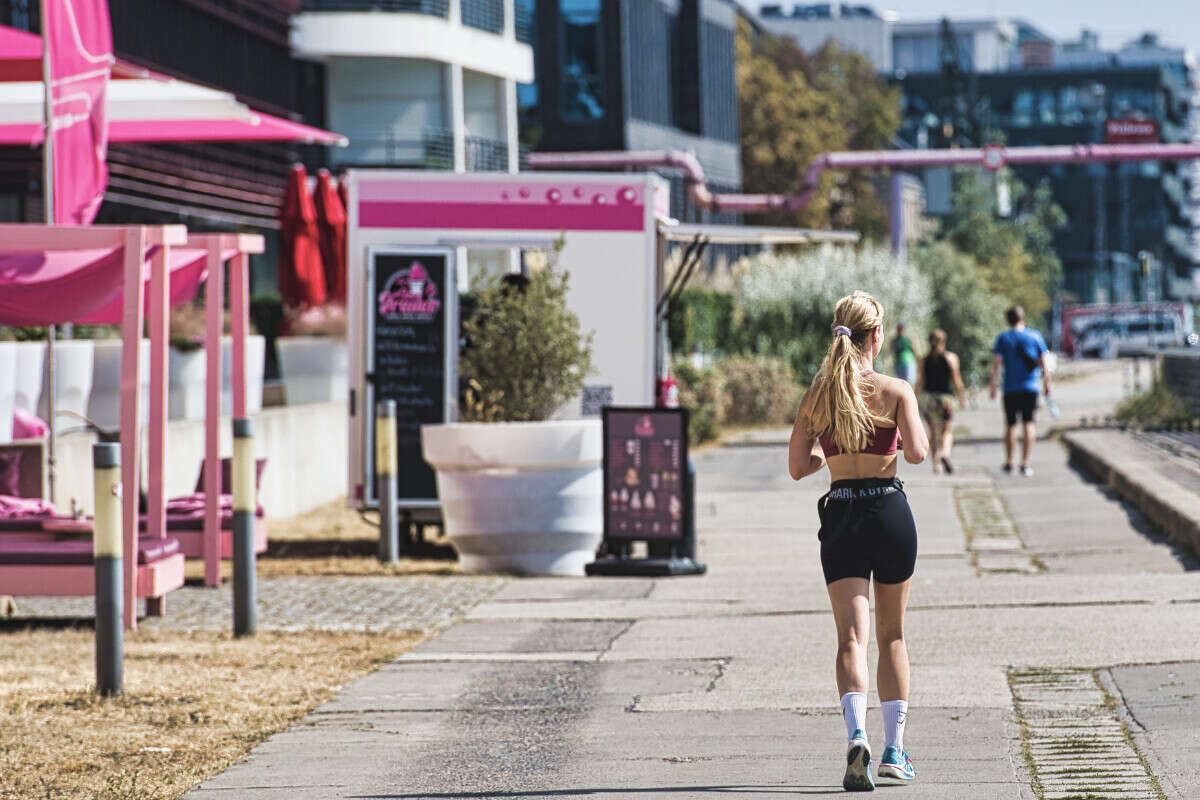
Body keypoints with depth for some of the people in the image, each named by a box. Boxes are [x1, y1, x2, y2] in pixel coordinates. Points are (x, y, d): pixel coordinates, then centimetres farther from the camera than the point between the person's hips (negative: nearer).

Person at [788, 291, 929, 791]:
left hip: (841, 515, 1)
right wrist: (917, 426, 7)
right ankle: (895, 749, 16)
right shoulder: (895, 391, -5)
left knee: (852, 636, -5)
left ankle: (856, 734, -29)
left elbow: (797, 466, 6)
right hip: (890, 510, -1)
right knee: (892, 635, 14)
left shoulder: (816, 395, 3)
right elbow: (916, 452, -14)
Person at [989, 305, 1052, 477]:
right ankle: (1025, 463, -11)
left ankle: (1008, 463, 20)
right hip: (1030, 387, 0)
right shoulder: (1035, 336, 3)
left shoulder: (1003, 339, 0)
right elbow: (1043, 363, 4)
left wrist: (993, 386, -3)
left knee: (1010, 425, 11)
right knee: (1028, 423, -1)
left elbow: (996, 364, -6)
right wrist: (1047, 384, 12)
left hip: (1010, 388, 0)